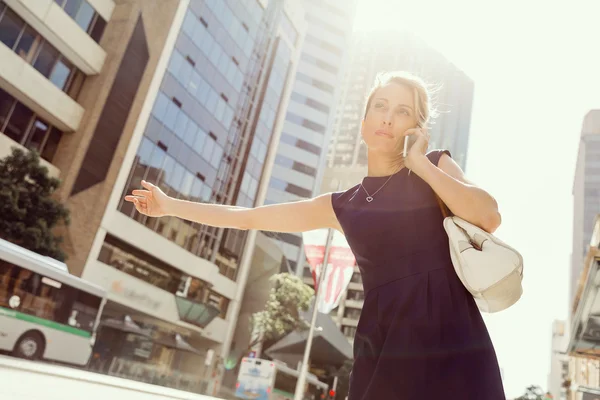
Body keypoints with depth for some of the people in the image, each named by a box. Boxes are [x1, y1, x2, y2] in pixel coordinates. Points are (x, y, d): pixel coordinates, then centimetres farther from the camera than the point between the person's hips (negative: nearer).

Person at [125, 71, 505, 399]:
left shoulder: (435, 166, 6)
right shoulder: (342, 206, 9)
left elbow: (489, 217, -13)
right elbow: (248, 217, 15)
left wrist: (420, 164, -7)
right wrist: (170, 205, 19)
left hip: (452, 340, -1)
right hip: (385, 348, 1)